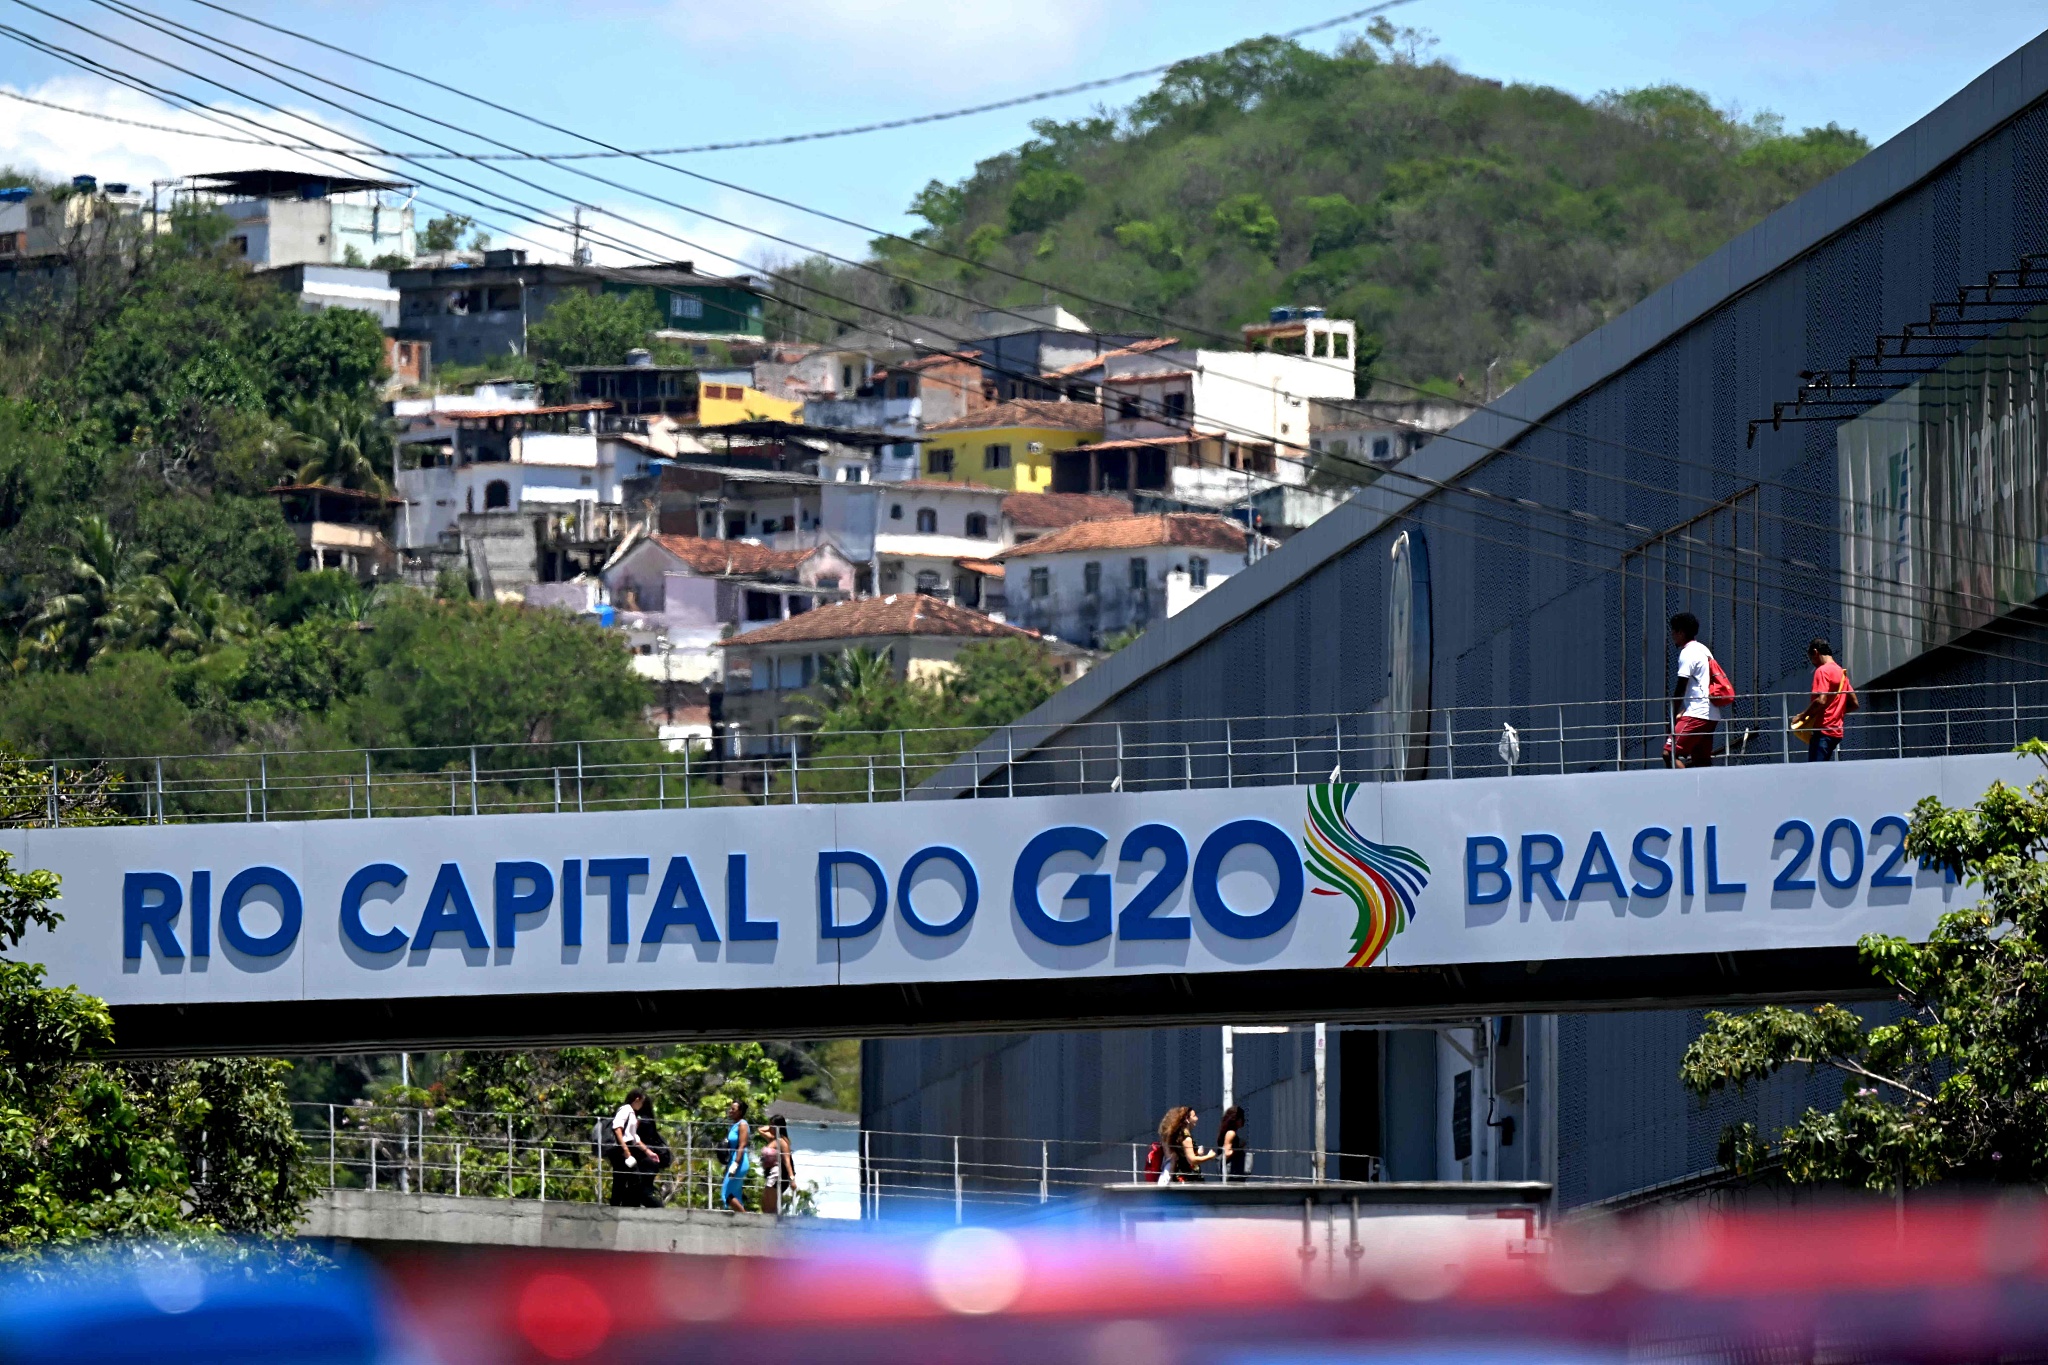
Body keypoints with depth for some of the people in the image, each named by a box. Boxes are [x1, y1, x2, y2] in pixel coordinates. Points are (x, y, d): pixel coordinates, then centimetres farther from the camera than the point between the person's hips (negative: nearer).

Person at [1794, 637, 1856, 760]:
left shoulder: (1822, 671, -8)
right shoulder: (1842, 673, 18)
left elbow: (1821, 701, -20)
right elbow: (1854, 704, 20)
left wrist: (1803, 716, -9)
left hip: (1823, 730, -9)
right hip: (1837, 731, 9)